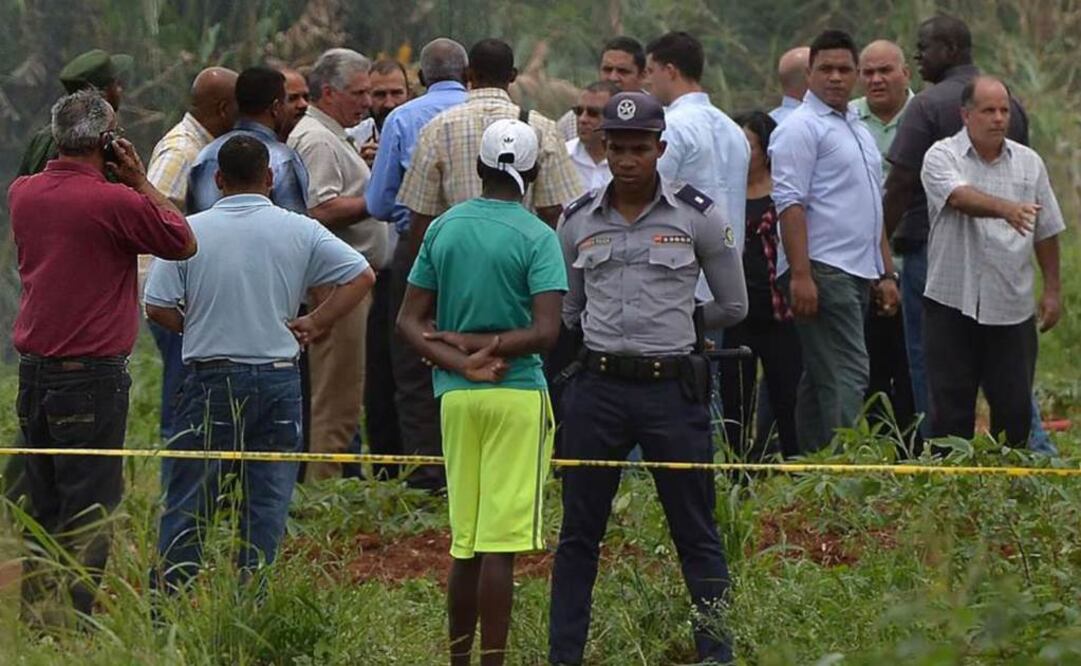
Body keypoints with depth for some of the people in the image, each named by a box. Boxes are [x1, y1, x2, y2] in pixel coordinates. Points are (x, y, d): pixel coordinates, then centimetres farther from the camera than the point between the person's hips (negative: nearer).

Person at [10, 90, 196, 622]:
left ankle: (35, 614, 17)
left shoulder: (23, 193, 5)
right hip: (91, 374, -7)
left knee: (42, 509, 15)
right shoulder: (115, 202, -15)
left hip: (33, 372, 7)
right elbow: (183, 242, -4)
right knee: (89, 511, -2)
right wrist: (139, 180, 0)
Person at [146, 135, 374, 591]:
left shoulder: (190, 232, -4)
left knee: (186, 507, 4)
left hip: (212, 380, -1)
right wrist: (314, 324, 5)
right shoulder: (299, 232, 0)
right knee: (266, 505, 6)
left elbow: (157, 306, -7)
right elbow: (361, 276, -1)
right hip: (278, 379, 1)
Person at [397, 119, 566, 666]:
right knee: (500, 545, -6)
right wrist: (481, 347, -7)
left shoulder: (443, 228, 8)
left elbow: (410, 321, 5)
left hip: (456, 396, 5)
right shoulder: (537, 237, -7)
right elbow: (545, 332, -16)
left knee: (465, 542, 14)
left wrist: (458, 361, -7)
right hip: (517, 394, -5)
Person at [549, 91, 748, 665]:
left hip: (672, 387, -2)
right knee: (578, 532, 8)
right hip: (598, 387, 3)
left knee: (696, 533, 2)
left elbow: (733, 307, 7)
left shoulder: (697, 217, -2)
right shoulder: (578, 221, 6)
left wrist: (670, 317, 11)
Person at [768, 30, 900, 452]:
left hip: (858, 273, 9)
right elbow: (790, 203, -15)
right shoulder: (801, 128, -7)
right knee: (847, 374, -16)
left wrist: (886, 274, 22)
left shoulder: (858, 131, 22)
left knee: (820, 379, 11)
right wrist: (800, 275, -22)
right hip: (821, 271, -9)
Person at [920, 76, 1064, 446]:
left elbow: (1046, 233, 15)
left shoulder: (1029, 163, 10)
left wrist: (1053, 290, 12)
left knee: (1015, 406, 3)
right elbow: (961, 197, -25)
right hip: (953, 304, -3)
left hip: (1013, 308, 3)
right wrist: (1005, 208, -42)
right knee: (951, 406, 0)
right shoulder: (942, 158, -3)